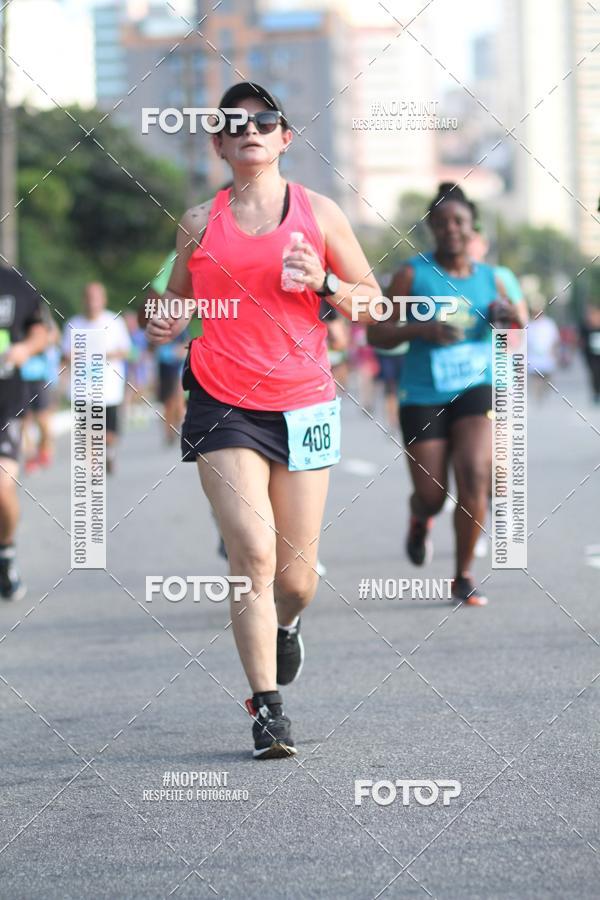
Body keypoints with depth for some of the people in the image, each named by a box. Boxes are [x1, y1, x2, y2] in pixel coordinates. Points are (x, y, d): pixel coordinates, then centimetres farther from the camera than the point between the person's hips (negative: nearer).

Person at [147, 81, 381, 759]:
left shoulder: (318, 213, 7)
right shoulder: (201, 221, 8)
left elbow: (373, 300, 10)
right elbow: (178, 295, 20)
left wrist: (323, 283, -9)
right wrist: (165, 324, -3)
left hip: (302, 404, 1)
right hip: (222, 404, -1)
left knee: (296, 573, 4)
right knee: (253, 552, -15)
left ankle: (285, 627, 41)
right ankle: (266, 709, -9)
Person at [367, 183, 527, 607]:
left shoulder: (488, 278, 4)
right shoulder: (413, 274, -5)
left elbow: (519, 325, 20)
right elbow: (377, 334, -6)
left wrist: (509, 313, -4)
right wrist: (421, 329, -23)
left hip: (475, 390, 1)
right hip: (423, 397, -1)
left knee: (474, 478, -19)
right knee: (432, 496, 1)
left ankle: (464, 576, -6)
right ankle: (420, 519, 42)